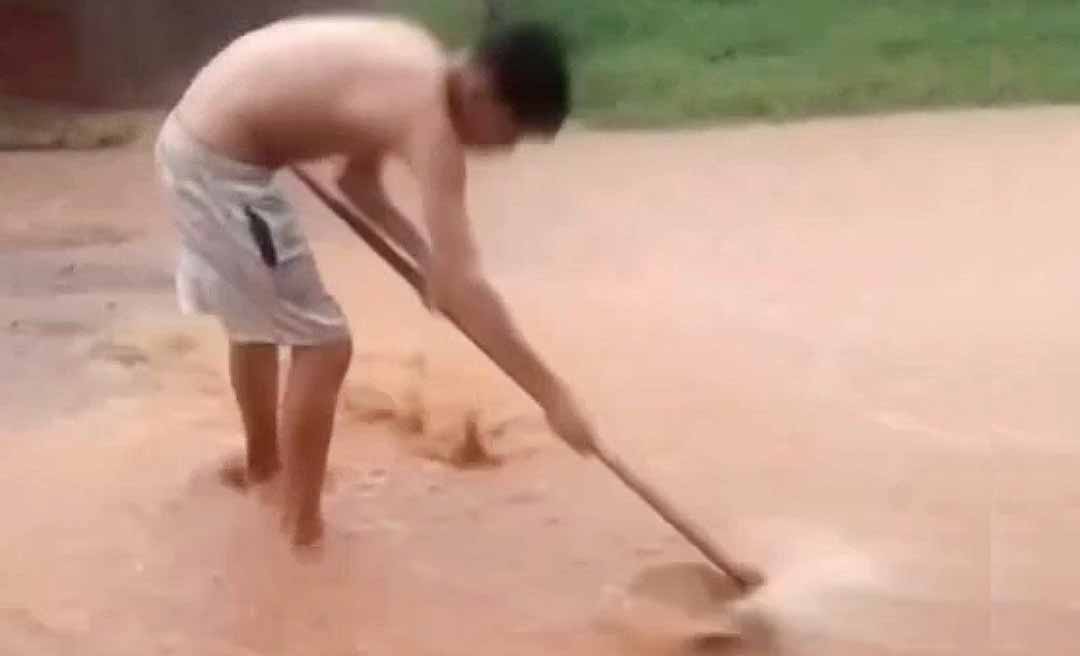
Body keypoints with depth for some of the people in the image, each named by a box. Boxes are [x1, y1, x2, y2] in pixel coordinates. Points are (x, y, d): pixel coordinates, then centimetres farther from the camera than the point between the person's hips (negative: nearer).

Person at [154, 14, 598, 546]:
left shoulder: (417, 63, 7)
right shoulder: (430, 120, -21)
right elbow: (462, 286, -26)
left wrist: (427, 257, 9)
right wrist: (552, 394, -24)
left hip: (193, 141, 10)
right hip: (220, 166, -10)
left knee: (255, 318, 29)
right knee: (322, 344, -2)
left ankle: (262, 460, 51)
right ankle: (302, 528, 10)